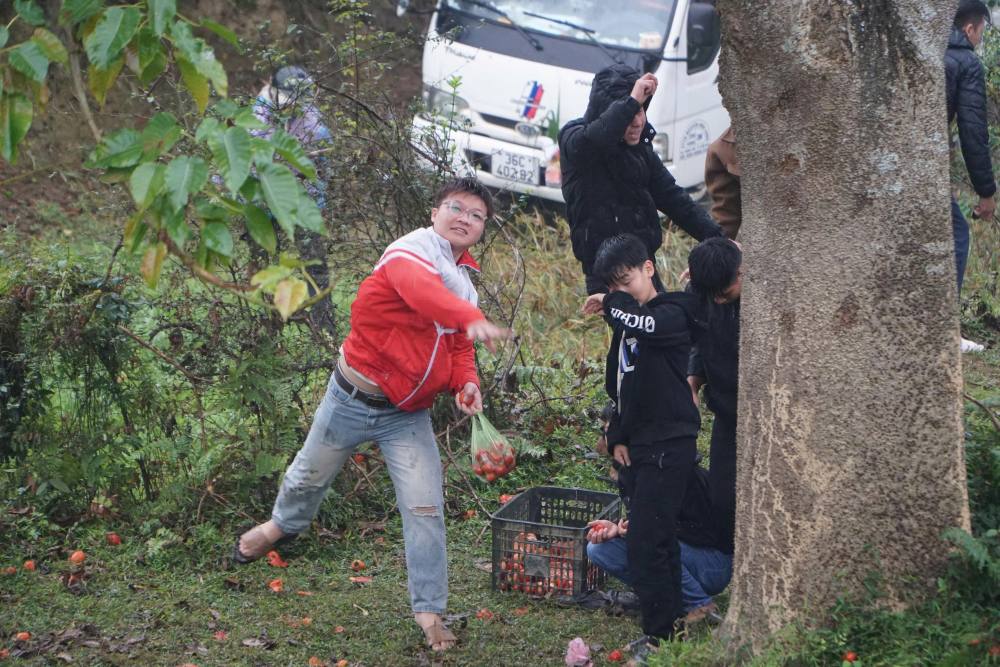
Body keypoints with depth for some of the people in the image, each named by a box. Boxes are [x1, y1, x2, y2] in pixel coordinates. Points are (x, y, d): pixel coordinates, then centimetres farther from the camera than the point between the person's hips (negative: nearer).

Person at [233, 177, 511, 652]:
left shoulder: (462, 280, 5)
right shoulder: (410, 253, -21)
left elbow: (458, 346, 12)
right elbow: (421, 289, -45)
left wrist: (466, 382, -12)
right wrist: (471, 319, -64)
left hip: (408, 416, 5)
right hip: (354, 398, -5)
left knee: (425, 509, -7)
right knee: (311, 475, 21)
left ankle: (428, 609, 5)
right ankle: (283, 525, 54)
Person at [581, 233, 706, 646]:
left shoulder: (673, 314, -10)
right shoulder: (626, 321, 17)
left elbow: (648, 325, -36)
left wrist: (611, 303, -19)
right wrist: (617, 437, 14)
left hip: (668, 448, -9)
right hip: (636, 448, 9)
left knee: (645, 546, -13)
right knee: (660, 543, 14)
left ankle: (660, 637, -9)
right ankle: (672, 621, 22)